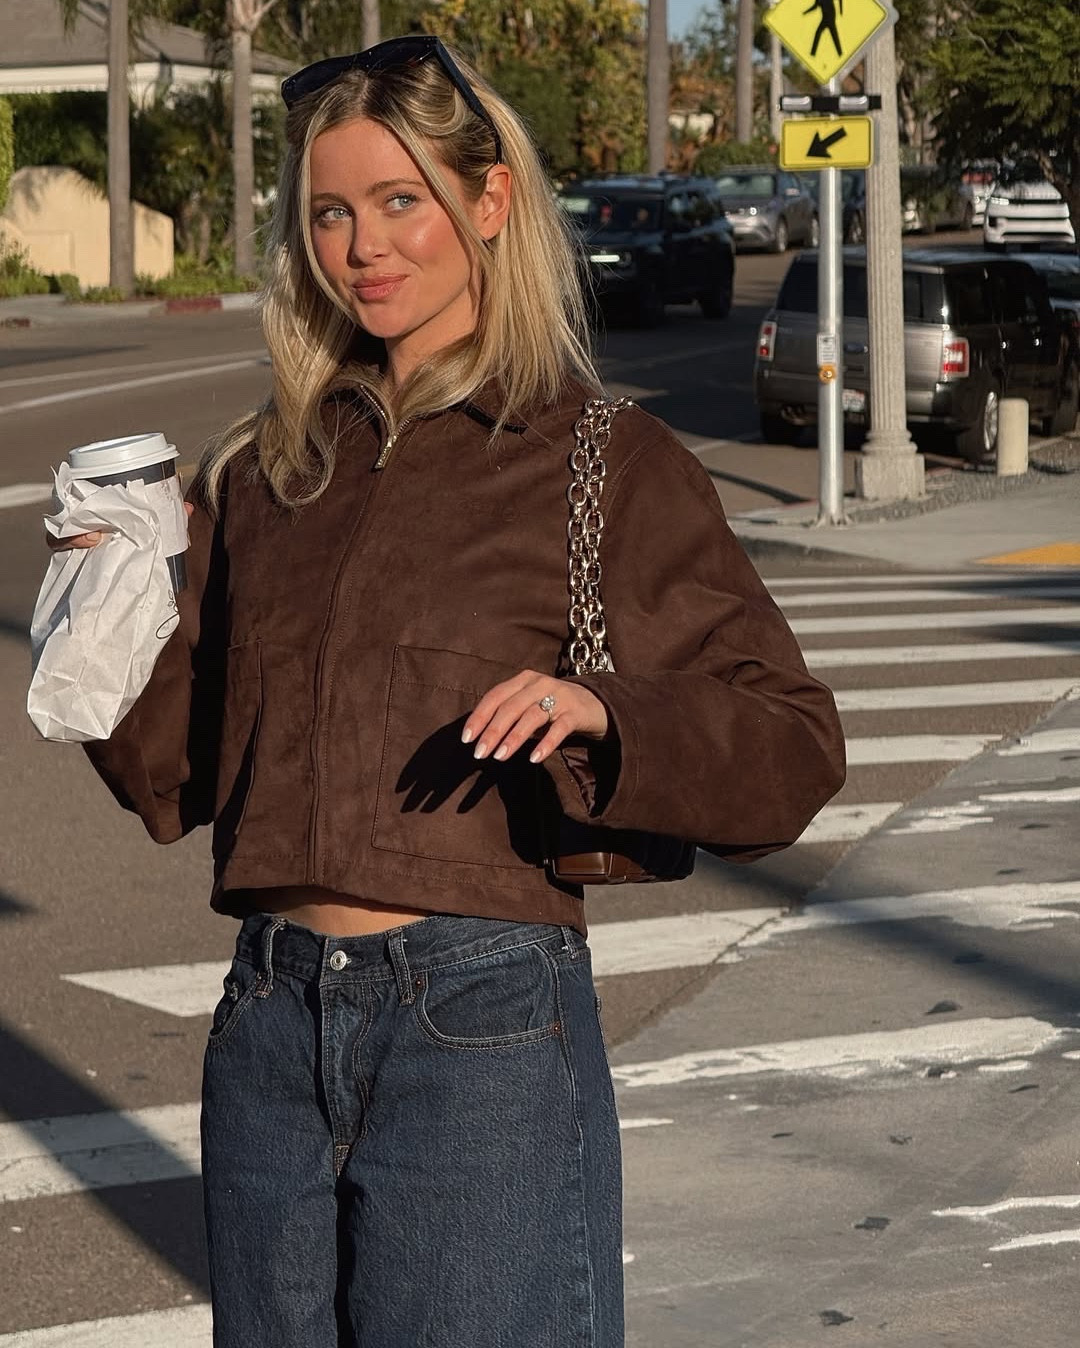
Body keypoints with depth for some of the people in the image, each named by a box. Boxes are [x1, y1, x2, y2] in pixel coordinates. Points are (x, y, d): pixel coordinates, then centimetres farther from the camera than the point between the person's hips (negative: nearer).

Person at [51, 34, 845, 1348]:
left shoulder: (602, 461, 0)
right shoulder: (261, 468, 12)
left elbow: (794, 749, -5)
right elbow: (174, 780, 13)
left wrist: (598, 711, -22)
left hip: (484, 1026, -4)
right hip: (270, 1028, 5)